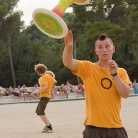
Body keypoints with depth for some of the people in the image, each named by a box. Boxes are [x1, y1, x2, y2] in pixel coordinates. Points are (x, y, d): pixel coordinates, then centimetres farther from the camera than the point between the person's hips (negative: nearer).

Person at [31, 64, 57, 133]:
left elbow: (45, 86, -29)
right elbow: (54, 81, 26)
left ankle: (49, 128, -13)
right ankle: (48, 124, 23)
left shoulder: (44, 77, -16)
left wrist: (36, 92, -26)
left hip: (44, 96, -10)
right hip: (47, 95, 10)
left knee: (40, 112, -13)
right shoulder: (49, 76, 10)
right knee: (38, 111, 18)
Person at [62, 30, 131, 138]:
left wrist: (114, 74, -15)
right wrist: (68, 46, -35)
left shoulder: (121, 72, 8)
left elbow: (125, 94, -6)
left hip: (116, 127, 3)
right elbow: (68, 62, -17)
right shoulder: (88, 68, 0)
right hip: (94, 127, -3)